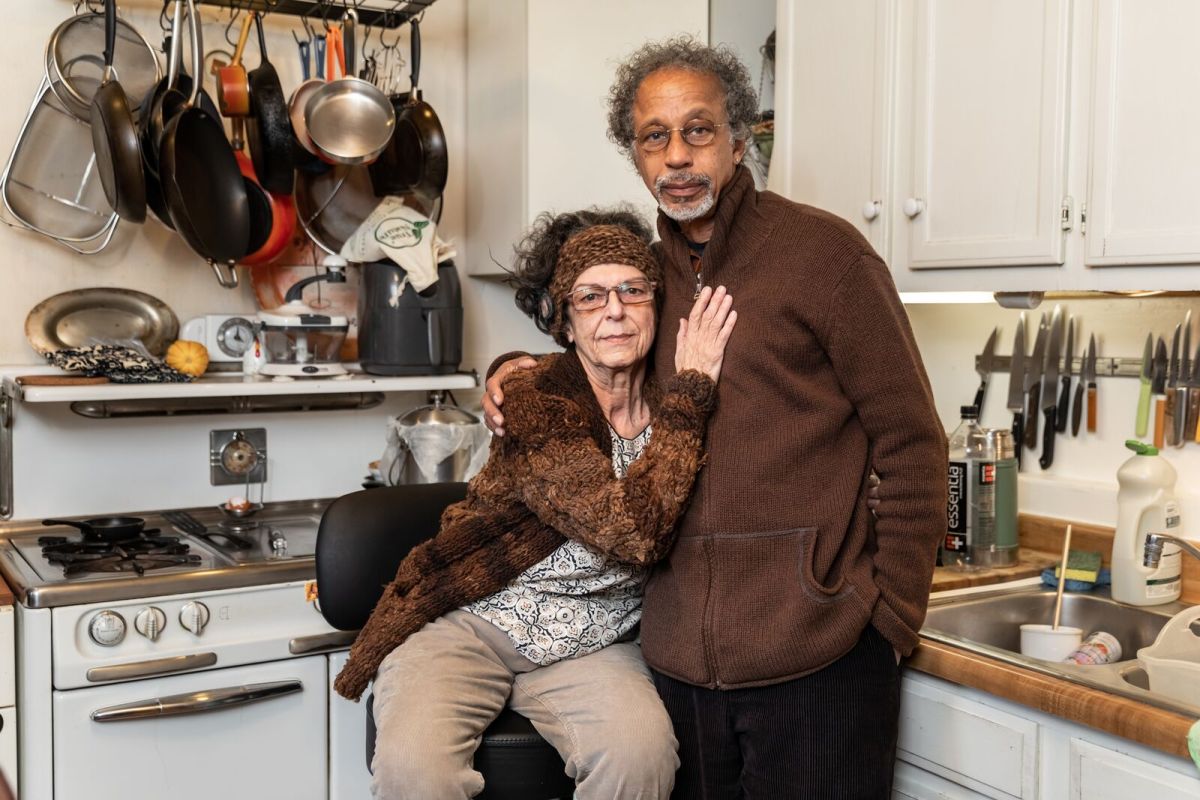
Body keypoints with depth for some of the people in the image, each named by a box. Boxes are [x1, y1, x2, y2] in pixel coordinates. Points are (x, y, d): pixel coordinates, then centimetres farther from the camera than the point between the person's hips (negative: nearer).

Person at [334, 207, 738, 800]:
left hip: (593, 644, 4)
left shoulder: (675, 405, -2)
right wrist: (689, 396, -24)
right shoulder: (537, 402, -17)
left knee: (641, 752, -27)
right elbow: (632, 530, -29)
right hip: (472, 624, -3)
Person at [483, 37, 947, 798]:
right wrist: (519, 372, 7)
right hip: (680, 657, 6)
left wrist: (894, 616, -8)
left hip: (816, 657, -5)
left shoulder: (822, 250, -6)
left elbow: (911, 448, -6)